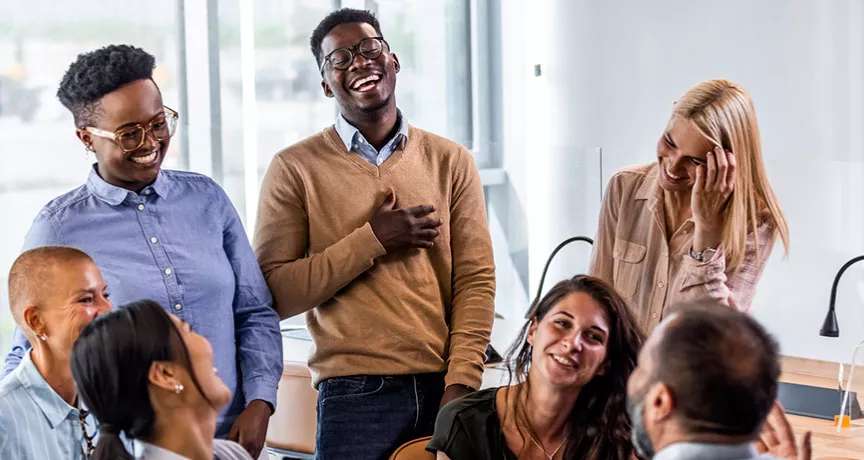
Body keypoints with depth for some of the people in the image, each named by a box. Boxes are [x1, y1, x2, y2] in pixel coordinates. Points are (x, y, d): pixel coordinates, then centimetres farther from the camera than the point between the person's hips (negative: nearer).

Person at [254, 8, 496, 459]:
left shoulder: (450, 161, 7)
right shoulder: (294, 168, 1)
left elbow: (476, 280, 1)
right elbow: (276, 294, -6)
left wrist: (461, 383, -10)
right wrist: (372, 240, -11)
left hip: (444, 389, 2)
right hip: (354, 397, -2)